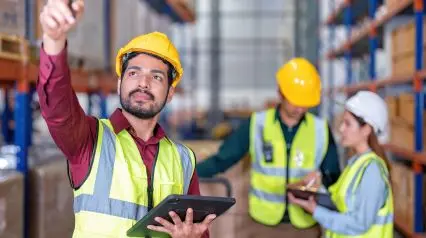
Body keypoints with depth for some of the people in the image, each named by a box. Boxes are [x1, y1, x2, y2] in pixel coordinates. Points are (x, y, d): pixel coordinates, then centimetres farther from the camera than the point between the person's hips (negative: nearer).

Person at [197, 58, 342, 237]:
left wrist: (321, 180, -18)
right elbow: (222, 160, -2)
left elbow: (334, 178, 5)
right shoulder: (256, 124, -5)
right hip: (264, 223, -1)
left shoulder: (321, 130, -2)